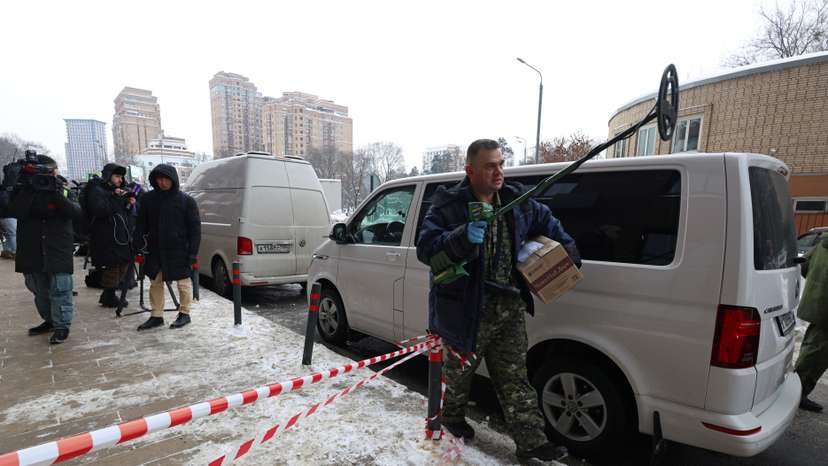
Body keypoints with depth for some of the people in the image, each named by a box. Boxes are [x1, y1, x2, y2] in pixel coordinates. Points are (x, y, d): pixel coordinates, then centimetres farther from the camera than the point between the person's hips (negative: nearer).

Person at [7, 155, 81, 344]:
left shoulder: (64, 188, -1)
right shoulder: (24, 189, 4)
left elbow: (76, 212, -17)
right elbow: (15, 212, -13)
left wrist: (57, 193, -27)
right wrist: (29, 190, -21)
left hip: (58, 250, -3)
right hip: (32, 251, 3)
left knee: (60, 290, -2)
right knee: (39, 290, 15)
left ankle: (62, 325, 10)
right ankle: (49, 320, 32)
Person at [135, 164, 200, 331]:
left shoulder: (186, 201, -6)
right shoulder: (148, 199, 4)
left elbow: (195, 228, -6)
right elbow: (141, 224, 11)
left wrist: (193, 252, -11)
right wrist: (140, 244, 1)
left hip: (179, 251, -4)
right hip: (155, 250, 4)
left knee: (183, 283, 7)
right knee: (155, 283, 12)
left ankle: (184, 314, 21)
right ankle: (156, 316, 25)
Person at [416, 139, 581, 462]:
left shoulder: (516, 201, 5)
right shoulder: (449, 205, -13)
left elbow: (547, 222, 24)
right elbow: (425, 248, -24)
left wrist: (569, 251, 19)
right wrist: (463, 237, -38)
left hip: (510, 307, 5)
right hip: (467, 308, -4)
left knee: (515, 378, 13)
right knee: (459, 371, 18)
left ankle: (531, 441, 25)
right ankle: (453, 416, 45)